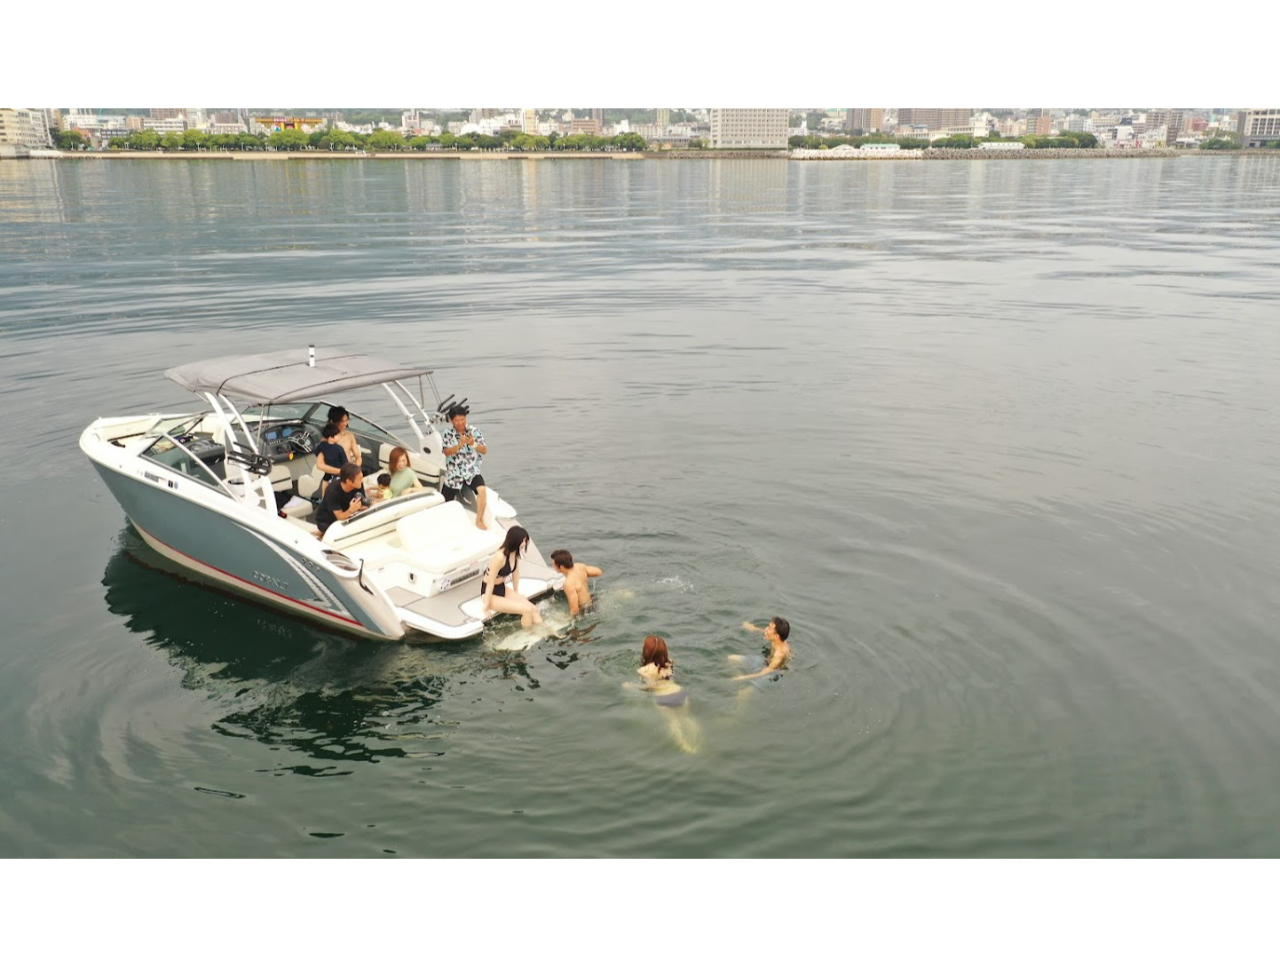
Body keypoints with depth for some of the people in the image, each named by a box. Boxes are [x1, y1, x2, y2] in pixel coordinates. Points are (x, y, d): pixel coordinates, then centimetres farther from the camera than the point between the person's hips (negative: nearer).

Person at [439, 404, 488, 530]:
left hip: (472, 472, 0)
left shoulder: (474, 431, -1)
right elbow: (447, 452, -15)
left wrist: (473, 444, -23)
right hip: (454, 473, 0)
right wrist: (460, 444, -31)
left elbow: (485, 450, -4)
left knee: (482, 490, -28)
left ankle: (479, 520, -16)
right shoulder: (447, 433, -3)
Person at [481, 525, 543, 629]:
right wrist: (486, 607, -19)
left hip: (503, 589, 8)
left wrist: (516, 594, 18)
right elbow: (490, 582, -25)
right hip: (490, 593, -8)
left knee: (534, 609, -6)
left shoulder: (516, 553, -4)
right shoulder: (500, 557, -29)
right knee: (527, 610, -19)